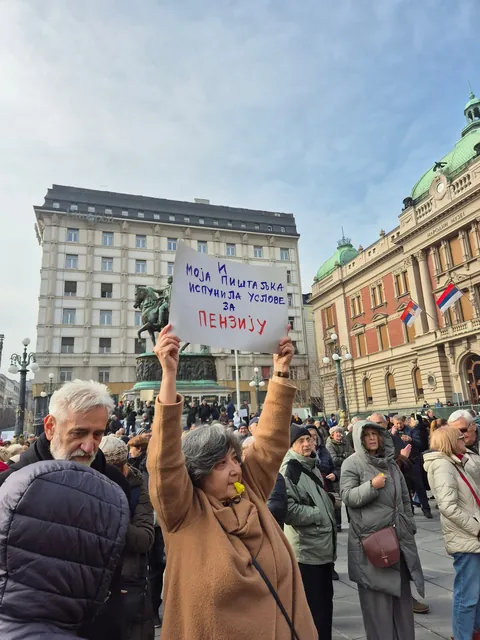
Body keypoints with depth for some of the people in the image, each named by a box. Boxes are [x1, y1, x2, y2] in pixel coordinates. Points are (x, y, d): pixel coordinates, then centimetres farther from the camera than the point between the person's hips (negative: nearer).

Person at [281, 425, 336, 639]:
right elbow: (288, 509, -26)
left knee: (325, 602, 19)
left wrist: (329, 520, 12)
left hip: (323, 546, 9)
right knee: (312, 607, 1)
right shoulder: (288, 470, -17)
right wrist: (317, 515, -17)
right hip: (306, 550, -8)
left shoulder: (313, 467, 12)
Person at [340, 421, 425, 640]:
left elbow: (405, 496, 17)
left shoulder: (389, 461, 10)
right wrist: (372, 486, -25)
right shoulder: (352, 463, -8)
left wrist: (409, 525, 14)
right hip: (371, 538, -6)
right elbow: (347, 496, -14)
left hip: (397, 535, 6)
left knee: (401, 589, 15)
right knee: (377, 593, 1)